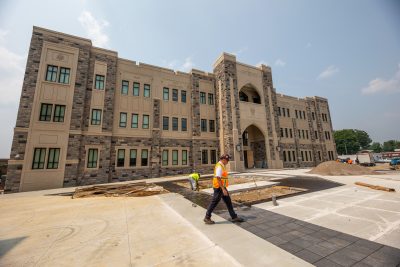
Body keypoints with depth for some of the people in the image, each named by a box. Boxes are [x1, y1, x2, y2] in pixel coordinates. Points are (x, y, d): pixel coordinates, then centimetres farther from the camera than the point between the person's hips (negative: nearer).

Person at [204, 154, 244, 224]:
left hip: (222, 187, 10)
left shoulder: (222, 166, 12)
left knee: (228, 201, 15)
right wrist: (223, 189, -26)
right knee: (214, 202, 2)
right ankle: (207, 218, 16)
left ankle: (234, 217, 26)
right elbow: (218, 179, -26)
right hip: (219, 188, -10)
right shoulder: (219, 167, -21)